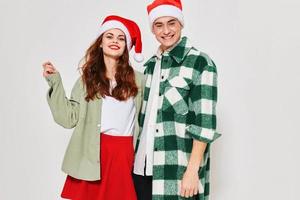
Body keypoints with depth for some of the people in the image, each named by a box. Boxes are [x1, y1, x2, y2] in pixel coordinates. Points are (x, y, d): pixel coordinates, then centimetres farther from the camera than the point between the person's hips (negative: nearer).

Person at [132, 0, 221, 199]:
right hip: (144, 165, 5)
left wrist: (192, 170, -16)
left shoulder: (201, 63, -7)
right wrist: (136, 157, 11)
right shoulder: (151, 64, 10)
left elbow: (204, 122, -12)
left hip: (178, 169, -5)